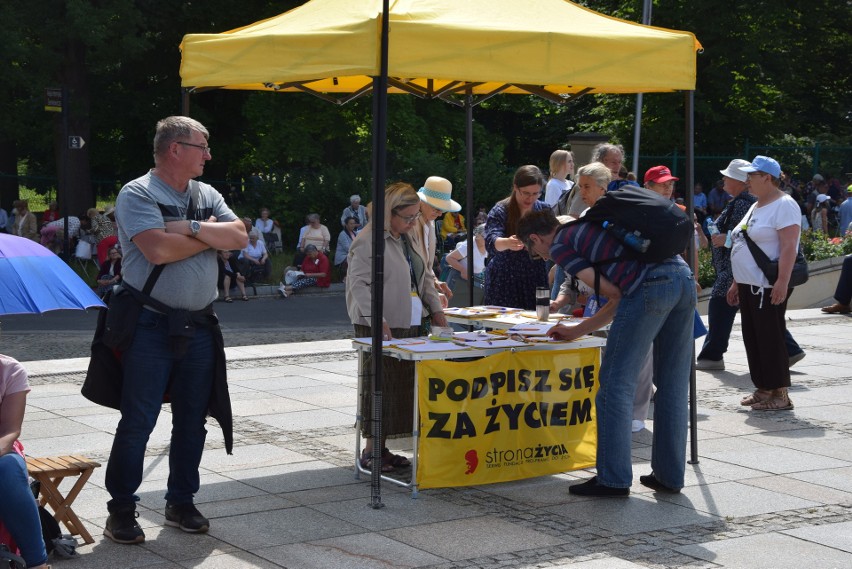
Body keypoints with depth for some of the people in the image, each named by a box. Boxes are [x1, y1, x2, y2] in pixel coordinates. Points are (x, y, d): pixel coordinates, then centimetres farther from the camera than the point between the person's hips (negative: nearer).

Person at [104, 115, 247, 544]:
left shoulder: (207, 196, 12)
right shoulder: (137, 195, -8)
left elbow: (239, 237, -1)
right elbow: (158, 249, -22)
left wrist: (192, 228, -15)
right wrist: (211, 233, -7)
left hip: (199, 326, 6)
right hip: (150, 326, -6)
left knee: (192, 420, 11)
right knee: (137, 422, -2)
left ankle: (181, 502, 24)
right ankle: (121, 510, 8)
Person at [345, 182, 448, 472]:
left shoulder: (407, 239, 16)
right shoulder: (368, 241, -11)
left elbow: (423, 279, 26)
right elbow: (358, 284, -18)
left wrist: (435, 309, 15)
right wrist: (376, 318, -28)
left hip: (409, 326, 8)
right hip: (381, 329, -8)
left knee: (401, 385, 8)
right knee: (379, 385, -3)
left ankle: (381, 447, 16)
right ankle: (370, 450, 6)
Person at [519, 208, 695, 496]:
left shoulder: (559, 246, 8)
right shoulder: (586, 228, 34)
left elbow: (614, 292, 2)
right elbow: (620, 300, 34)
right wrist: (575, 332, 39)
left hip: (651, 285, -8)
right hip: (685, 278, 8)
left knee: (616, 383, 0)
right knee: (672, 386, 14)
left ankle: (613, 479, 0)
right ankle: (669, 475, 20)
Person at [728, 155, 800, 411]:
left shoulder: (783, 205, -11)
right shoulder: (755, 207, 19)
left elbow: (789, 246, -19)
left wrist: (782, 282, -27)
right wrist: (736, 283, 21)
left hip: (769, 287, -10)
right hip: (749, 284, 10)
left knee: (770, 339, -6)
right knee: (753, 338, 11)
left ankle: (779, 395, 0)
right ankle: (763, 389, 19)